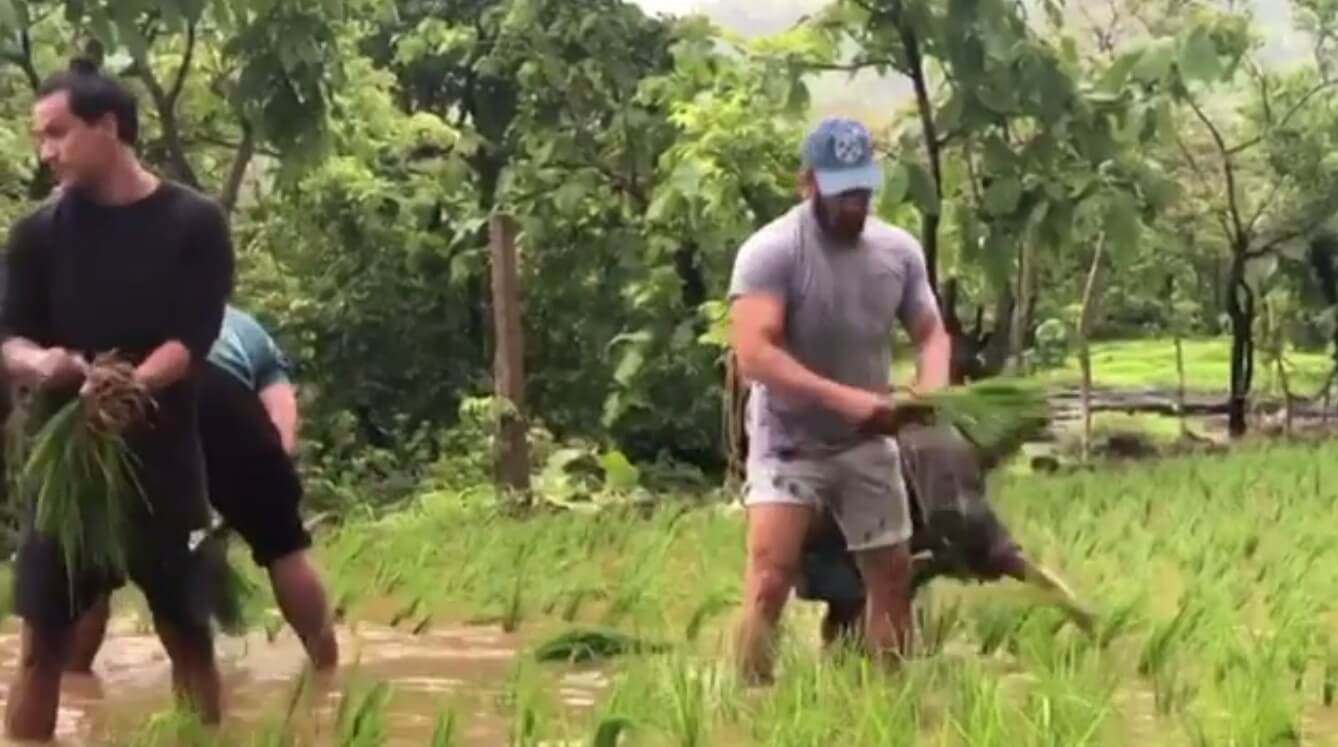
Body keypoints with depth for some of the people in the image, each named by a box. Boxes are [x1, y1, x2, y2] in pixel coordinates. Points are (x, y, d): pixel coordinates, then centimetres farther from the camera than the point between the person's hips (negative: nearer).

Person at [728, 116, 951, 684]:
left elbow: (929, 332, 7)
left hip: (868, 446, 6)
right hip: (789, 444, -6)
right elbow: (753, 354, -27)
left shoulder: (899, 250, -1)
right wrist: (843, 398, -35)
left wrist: (930, 393, -16)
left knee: (892, 576, 12)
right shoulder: (770, 252, -18)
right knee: (771, 577, -18)